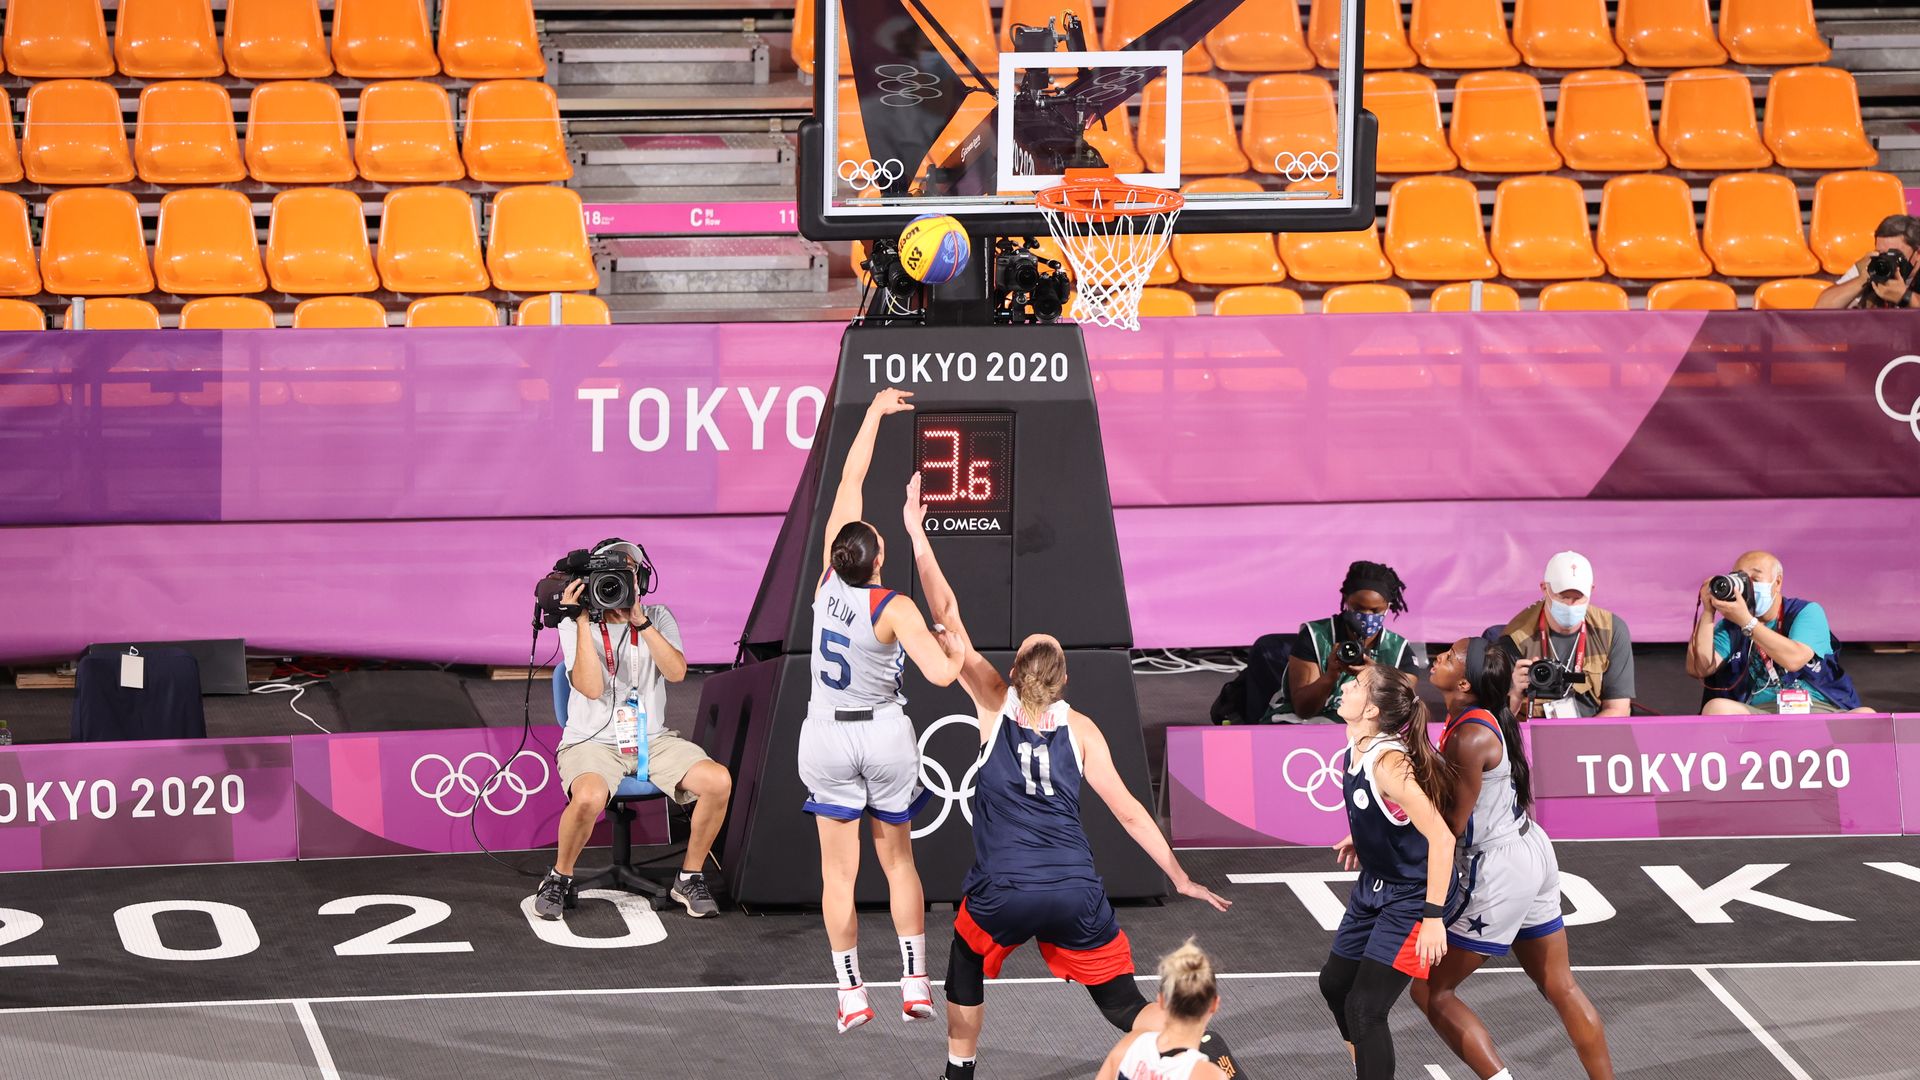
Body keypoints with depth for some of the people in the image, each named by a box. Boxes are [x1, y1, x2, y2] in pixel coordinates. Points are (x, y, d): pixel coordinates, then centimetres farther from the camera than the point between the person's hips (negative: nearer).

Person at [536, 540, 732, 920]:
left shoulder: (658, 618, 7)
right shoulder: (576, 625, -3)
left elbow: (676, 671, -11)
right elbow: (591, 688, -18)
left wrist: (640, 621, -19)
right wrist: (582, 621, -19)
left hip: (653, 740, 4)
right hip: (593, 743, -4)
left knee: (718, 780, -22)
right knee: (589, 796, -38)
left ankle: (690, 877, -2)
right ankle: (559, 880, -9)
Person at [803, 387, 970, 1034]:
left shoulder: (829, 580, -10)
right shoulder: (896, 610, -19)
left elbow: (850, 483, -2)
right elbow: (942, 674, -29)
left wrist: (875, 414, 5)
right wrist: (958, 650, -5)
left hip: (827, 736, 1)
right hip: (885, 735, -1)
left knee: (838, 871, 3)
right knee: (897, 859, 13)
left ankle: (851, 996, 2)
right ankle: (915, 985, 12)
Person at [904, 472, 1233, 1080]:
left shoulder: (995, 704, 4)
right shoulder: (1081, 729, 7)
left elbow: (947, 618, 4)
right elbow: (1128, 812, 4)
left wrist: (918, 535, 8)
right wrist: (1180, 878, 11)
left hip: (1004, 892, -1)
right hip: (1075, 891, 1)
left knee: (966, 965, 31)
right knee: (1125, 1007, 6)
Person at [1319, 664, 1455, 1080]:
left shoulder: (1387, 763, -30)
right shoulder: (1355, 751, -4)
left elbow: (1441, 837, -33)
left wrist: (1433, 917, -33)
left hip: (1411, 897, -10)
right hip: (1373, 886, 10)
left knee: (1364, 1010, -12)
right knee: (1335, 984, 21)